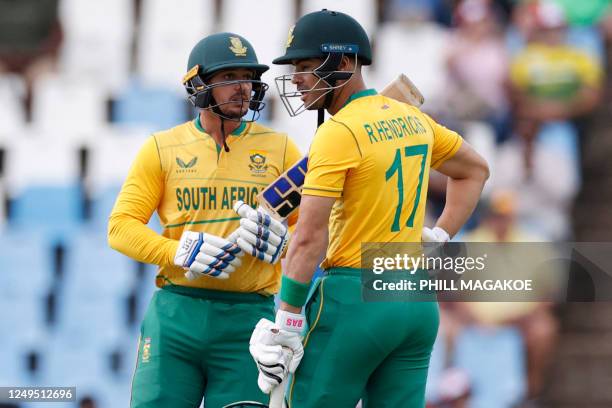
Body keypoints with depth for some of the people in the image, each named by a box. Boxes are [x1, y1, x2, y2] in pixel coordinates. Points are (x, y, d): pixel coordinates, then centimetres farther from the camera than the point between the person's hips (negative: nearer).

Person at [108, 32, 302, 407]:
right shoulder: (162, 149, 8)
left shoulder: (279, 149, 9)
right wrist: (180, 252, -14)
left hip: (247, 318, 0)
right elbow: (121, 228, 3)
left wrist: (281, 240, -15)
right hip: (175, 315, 0)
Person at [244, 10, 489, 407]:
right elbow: (475, 170, 29)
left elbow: (309, 238, -16)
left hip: (353, 299, -8)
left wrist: (286, 323, -13)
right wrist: (437, 241, 22)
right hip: (419, 303, 8)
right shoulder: (413, 119, 12)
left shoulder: (338, 133, -12)